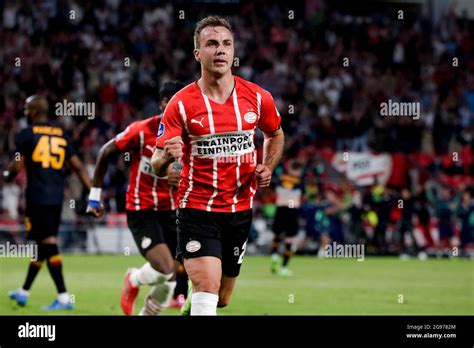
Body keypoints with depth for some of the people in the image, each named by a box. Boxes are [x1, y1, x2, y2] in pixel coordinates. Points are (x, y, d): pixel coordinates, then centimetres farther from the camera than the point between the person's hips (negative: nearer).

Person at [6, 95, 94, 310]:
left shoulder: (26, 135, -4)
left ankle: (63, 298, -16)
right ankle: (24, 292, 31)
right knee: (40, 244, 17)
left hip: (37, 197, -6)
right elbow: (78, 167, 9)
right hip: (57, 199, 6)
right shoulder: (61, 135, 13)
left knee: (48, 245, -8)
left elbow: (17, 166, -7)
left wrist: (7, 177, 16)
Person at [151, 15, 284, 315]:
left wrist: (267, 168, 1)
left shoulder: (258, 98, -1)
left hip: (240, 209, 4)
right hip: (197, 209, -4)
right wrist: (167, 158, -32)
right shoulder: (181, 104, -9)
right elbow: (157, 166, -8)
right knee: (207, 291, -22)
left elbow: (275, 135, 20)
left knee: (222, 300, 14)